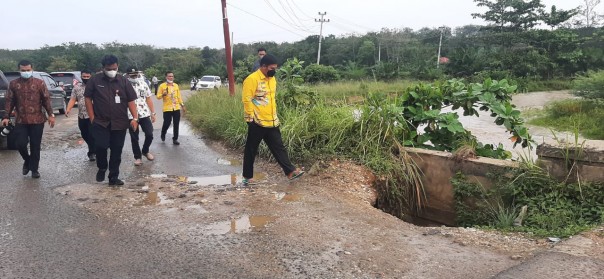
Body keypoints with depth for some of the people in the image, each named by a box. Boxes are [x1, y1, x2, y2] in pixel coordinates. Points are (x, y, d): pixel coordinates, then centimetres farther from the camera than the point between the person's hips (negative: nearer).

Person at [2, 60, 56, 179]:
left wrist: (51, 115, -7)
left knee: (35, 146, 3)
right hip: (21, 121, 1)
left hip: (37, 120, -1)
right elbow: (9, 101, 6)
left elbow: (46, 100, 0)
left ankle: (34, 169, 16)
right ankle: (27, 161, 25)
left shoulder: (39, 83, 0)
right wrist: (6, 117, -1)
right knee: (21, 144, -5)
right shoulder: (13, 84, 5)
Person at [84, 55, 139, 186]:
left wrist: (135, 118, -8)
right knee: (101, 146, -13)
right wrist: (92, 117, -2)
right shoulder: (95, 80, 0)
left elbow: (131, 101, 2)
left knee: (117, 151, 4)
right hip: (100, 122, -1)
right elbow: (88, 98, 5)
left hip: (120, 123, 1)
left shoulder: (123, 81, 2)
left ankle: (113, 177, 15)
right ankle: (101, 168, 17)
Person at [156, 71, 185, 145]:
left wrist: (182, 105, 11)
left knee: (176, 124, 3)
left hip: (176, 108, 4)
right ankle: (163, 135, 29)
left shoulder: (176, 85, 10)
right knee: (167, 123, -1)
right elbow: (158, 96, -3)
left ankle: (175, 139, 14)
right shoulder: (162, 86, -3)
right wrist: (163, 94, -23)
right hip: (167, 109, -3)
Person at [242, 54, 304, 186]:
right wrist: (251, 118, -18)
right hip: (257, 122, -7)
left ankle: (291, 171, 12)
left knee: (278, 147, 9)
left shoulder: (272, 79, 11)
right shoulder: (252, 79, -15)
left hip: (272, 122, 7)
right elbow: (247, 100, -17)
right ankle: (247, 176, 17)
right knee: (251, 150, 6)